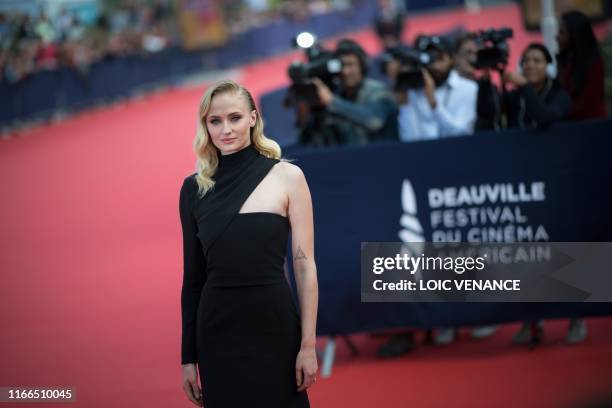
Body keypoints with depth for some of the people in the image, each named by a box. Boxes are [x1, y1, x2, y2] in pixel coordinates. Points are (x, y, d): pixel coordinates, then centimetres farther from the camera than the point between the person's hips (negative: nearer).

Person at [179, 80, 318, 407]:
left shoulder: (287, 176, -3)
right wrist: (188, 356, 7)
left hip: (274, 328, -2)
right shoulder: (194, 188, 4)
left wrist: (308, 345, -8)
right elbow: (192, 275, 8)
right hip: (217, 333, 2)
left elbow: (305, 266, -4)